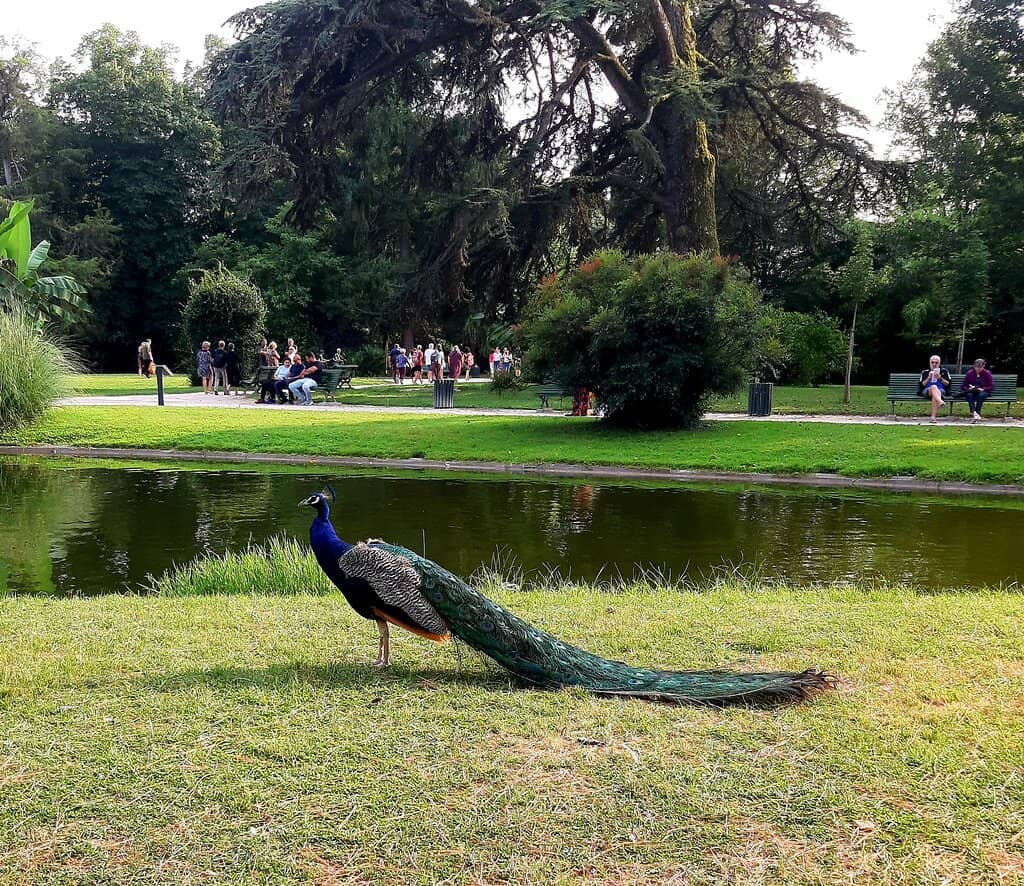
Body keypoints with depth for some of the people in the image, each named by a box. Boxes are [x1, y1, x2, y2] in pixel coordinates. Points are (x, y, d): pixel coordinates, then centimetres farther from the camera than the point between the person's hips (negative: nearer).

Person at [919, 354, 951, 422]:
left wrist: (940, 378, -1)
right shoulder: (925, 373, 23)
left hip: (940, 391, 0)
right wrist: (928, 378, 0)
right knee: (933, 387, -37)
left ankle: (933, 416, -49)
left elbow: (948, 384, 12)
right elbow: (921, 385, 12)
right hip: (927, 391, 0)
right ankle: (940, 401, -67)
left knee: (935, 396, -38)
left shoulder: (944, 372, 23)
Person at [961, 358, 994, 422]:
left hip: (983, 391, -1)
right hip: (971, 391, 1)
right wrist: (969, 388, -15)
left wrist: (982, 389, -18)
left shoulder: (987, 374, 4)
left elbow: (990, 387, 0)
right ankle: (974, 413, -55)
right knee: (969, 395, -35)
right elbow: (964, 386, 6)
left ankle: (977, 413, -46)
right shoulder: (969, 373, 6)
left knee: (981, 395, -37)